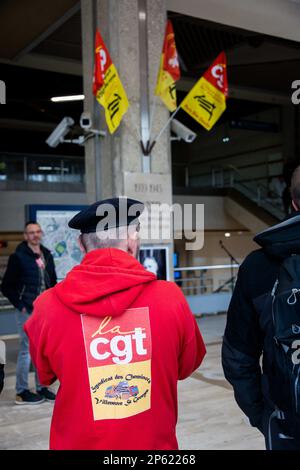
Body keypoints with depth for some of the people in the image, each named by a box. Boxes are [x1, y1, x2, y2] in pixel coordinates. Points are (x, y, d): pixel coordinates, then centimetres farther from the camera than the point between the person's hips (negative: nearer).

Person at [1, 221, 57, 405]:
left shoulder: (47, 255, 9)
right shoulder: (18, 257, -7)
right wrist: (20, 306, -10)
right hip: (28, 312, -6)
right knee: (27, 350, -1)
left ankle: (42, 387, 25)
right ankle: (22, 392, 12)